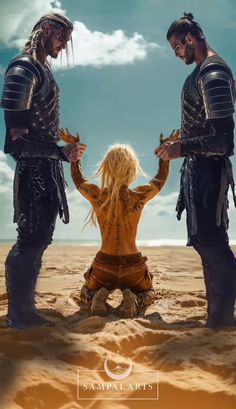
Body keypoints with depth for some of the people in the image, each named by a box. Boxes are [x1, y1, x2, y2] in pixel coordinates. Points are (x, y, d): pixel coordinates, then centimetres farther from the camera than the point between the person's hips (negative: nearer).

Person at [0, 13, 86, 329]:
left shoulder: (43, 69, 14)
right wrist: (62, 153, -19)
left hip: (47, 167, 10)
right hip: (33, 169, -10)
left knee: (40, 238, 13)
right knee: (30, 240, -4)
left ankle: (25, 309, 26)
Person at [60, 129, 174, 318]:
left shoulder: (96, 195, -11)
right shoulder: (140, 196, -13)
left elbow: (77, 177, 12)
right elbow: (161, 177, 10)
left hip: (104, 265, 1)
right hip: (134, 266, -1)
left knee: (86, 293, 33)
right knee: (148, 293, 31)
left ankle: (97, 298, -5)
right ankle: (135, 300, -5)